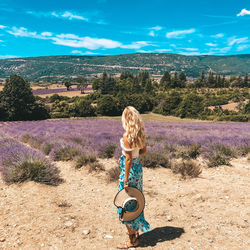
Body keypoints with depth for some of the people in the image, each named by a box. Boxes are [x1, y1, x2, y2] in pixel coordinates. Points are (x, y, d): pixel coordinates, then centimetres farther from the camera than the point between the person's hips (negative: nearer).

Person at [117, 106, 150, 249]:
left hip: (130, 169, -8)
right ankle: (135, 231, 37)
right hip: (138, 167, 8)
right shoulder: (140, 133, 2)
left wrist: (126, 180, -16)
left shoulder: (126, 136, -22)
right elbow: (144, 151, 12)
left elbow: (129, 160, -21)